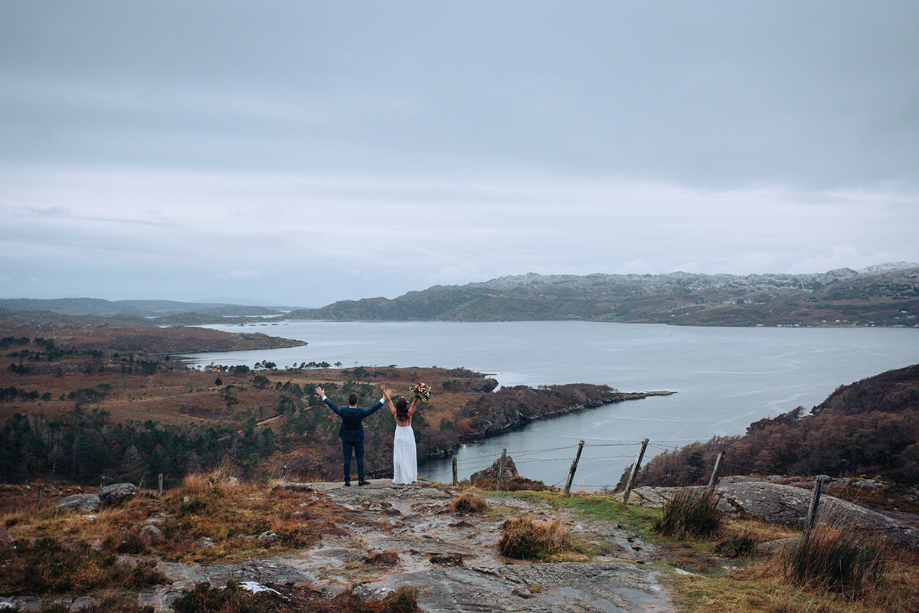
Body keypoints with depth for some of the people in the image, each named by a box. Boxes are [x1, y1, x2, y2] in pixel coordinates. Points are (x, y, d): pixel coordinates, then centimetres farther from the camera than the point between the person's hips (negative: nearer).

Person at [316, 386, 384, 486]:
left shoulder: (343, 411, -17)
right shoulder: (361, 412, -18)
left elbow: (332, 406, -3)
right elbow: (373, 409, -8)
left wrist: (323, 396, 9)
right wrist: (383, 399, 0)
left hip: (346, 437, 1)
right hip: (358, 437, -1)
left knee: (346, 458, 7)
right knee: (360, 457, 9)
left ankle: (347, 480, 9)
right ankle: (361, 479, 8)